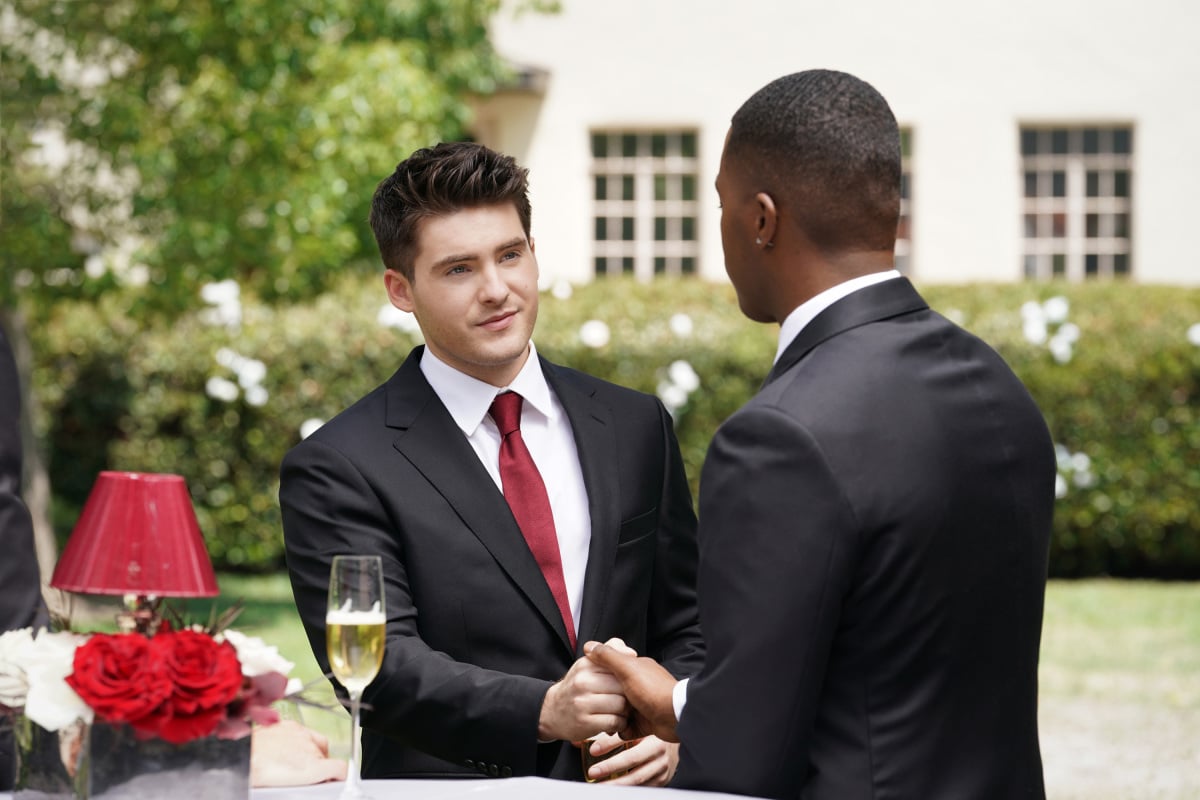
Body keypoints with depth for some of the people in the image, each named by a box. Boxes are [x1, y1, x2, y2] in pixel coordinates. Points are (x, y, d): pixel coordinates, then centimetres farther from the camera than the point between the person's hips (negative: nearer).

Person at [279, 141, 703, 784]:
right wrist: (543, 712, -23)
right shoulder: (337, 469, 0)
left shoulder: (636, 427, 13)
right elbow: (380, 664, -10)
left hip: (624, 785, 4)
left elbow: (683, 628, 14)